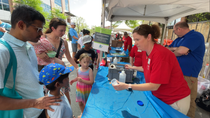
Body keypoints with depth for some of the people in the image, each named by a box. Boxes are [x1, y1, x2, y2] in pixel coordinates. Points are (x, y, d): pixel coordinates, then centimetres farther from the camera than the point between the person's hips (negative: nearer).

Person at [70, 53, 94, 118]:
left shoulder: (89, 70, -21)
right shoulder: (78, 69, -6)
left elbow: (91, 82, -23)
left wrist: (82, 80, -31)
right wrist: (73, 80, -4)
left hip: (87, 90, -5)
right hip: (79, 88, 5)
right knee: (80, 103, 22)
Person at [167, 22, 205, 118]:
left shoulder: (196, 36, -10)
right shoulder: (179, 39, 16)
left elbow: (181, 51, -24)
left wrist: (172, 51, -3)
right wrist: (176, 49, -6)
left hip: (187, 76, -8)